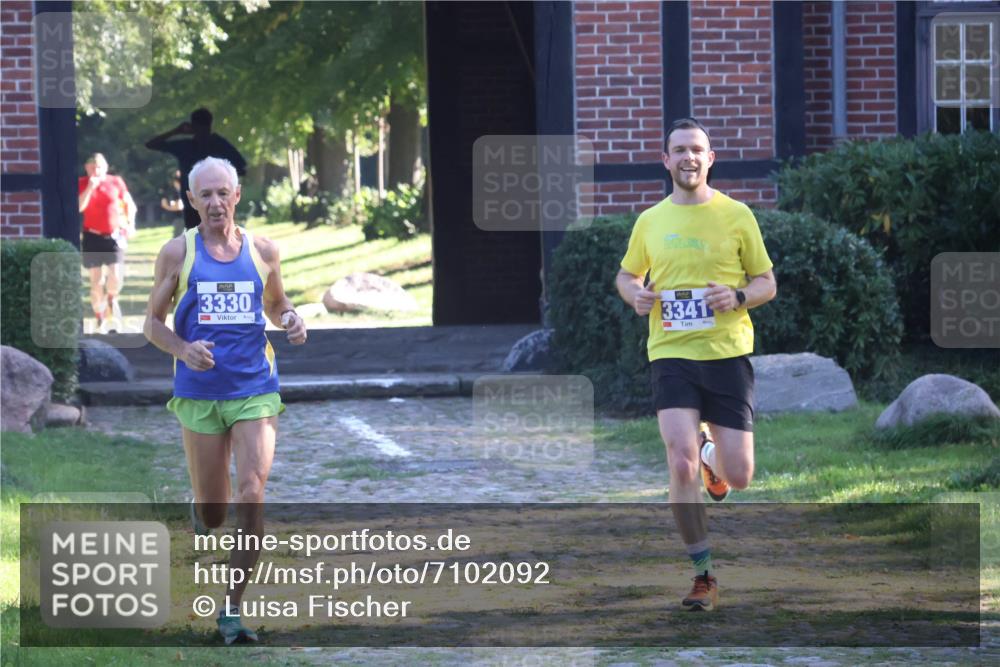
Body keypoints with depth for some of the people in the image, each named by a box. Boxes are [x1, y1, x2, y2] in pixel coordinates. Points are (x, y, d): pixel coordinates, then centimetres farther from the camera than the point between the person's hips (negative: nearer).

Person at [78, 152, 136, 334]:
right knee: (96, 281, 1)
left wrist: (130, 223, 3)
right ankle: (100, 320, 12)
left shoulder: (116, 182, 3)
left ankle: (112, 301, 20)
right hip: (92, 237, 0)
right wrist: (90, 187, -22)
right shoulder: (82, 184, 0)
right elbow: (79, 207, -16)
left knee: (116, 276, -13)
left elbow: (129, 203, 15)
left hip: (114, 236, 0)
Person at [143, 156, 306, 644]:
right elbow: (153, 322, 5)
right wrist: (183, 350, -15)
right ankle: (199, 512, 46)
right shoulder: (178, 253, 0)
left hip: (255, 390, 1)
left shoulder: (262, 251, 5)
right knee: (212, 513, 5)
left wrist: (291, 321, -2)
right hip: (199, 393, -1)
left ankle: (231, 610, -7)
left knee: (251, 495, -16)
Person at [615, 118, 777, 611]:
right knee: (681, 466, -16)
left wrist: (738, 297, -14)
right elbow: (626, 275, 23)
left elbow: (767, 283, 7)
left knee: (738, 478, -1)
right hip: (671, 354, 0)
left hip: (728, 353, 0)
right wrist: (634, 294, -1)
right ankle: (703, 575, -3)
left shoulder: (736, 215, 2)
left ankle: (713, 458, 38)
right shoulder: (650, 222, 7)